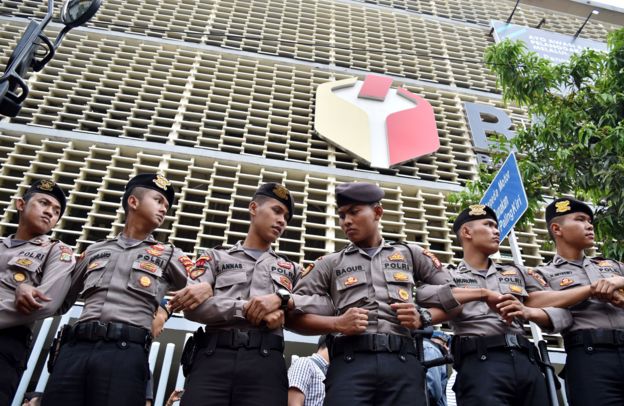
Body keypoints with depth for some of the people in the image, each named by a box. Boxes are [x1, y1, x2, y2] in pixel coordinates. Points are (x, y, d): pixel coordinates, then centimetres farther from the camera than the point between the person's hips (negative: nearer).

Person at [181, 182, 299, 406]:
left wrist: (281, 298, -7)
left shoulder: (290, 269, 24)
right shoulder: (216, 257, 18)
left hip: (266, 362, 2)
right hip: (213, 357, -1)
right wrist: (245, 308, -9)